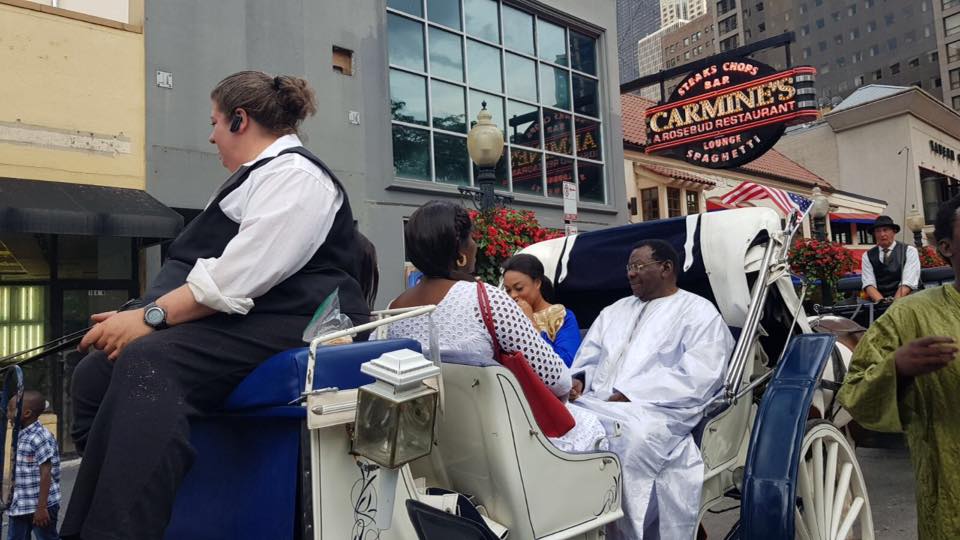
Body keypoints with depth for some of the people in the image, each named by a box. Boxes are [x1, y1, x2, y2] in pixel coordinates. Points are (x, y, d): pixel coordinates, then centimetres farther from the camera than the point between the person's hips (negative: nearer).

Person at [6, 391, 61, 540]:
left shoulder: (40, 438, -19)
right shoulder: (20, 437, 8)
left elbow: (46, 474, -21)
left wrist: (41, 507, -21)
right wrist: (13, 502, 20)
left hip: (40, 507, -9)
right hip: (20, 507, 9)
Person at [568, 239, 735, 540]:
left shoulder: (698, 311, 7)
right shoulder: (614, 311, 28)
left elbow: (698, 377, -8)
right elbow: (589, 357, 23)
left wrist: (630, 394, -16)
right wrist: (580, 380, -2)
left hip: (656, 409, -5)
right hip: (597, 404, 5)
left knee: (628, 439, -37)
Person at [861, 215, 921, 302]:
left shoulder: (909, 251, 3)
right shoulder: (867, 255, 8)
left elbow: (908, 283, -9)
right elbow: (869, 284, -3)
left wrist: (894, 302, -23)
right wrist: (881, 301, -21)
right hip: (878, 302, 1)